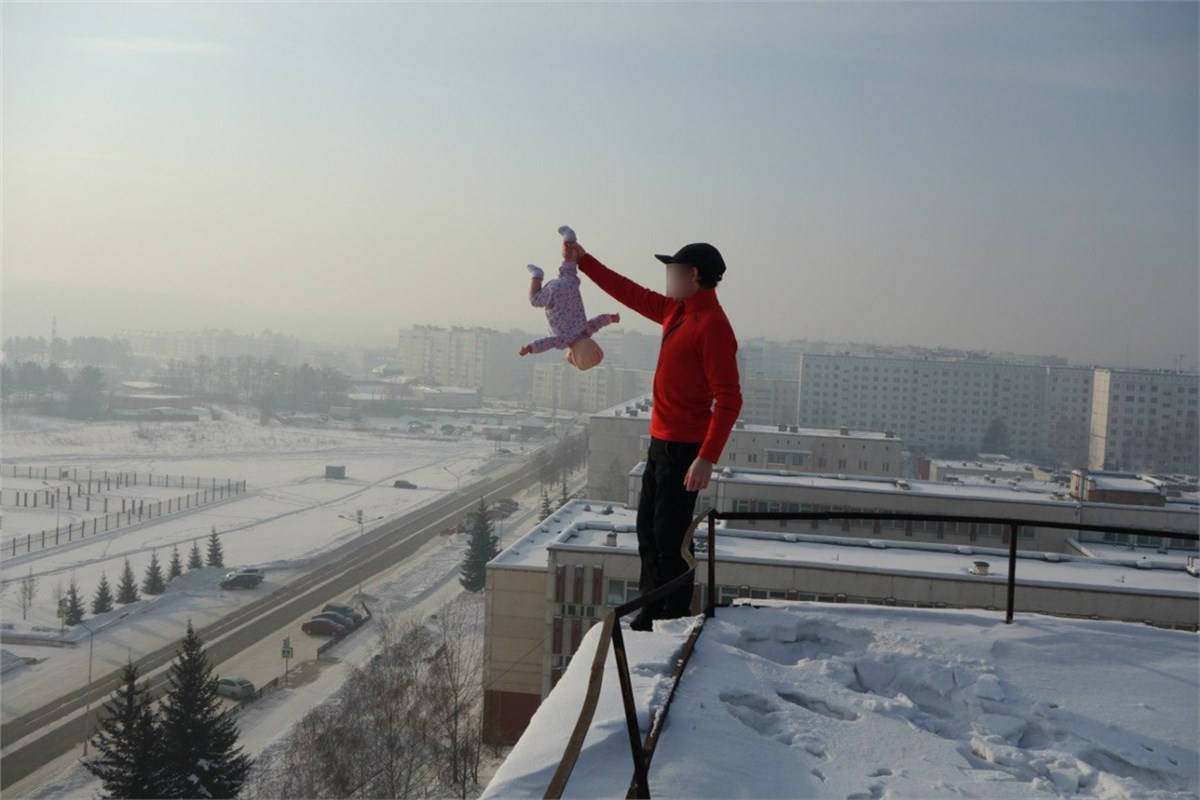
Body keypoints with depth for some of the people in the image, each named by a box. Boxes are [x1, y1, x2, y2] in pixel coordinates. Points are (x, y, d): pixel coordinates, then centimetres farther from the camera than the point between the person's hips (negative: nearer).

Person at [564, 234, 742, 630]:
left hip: (684, 448, -10)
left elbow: (729, 399, -23)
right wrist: (584, 261, 28)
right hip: (661, 442, 10)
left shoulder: (712, 326, -19)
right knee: (648, 529, 16)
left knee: (670, 536, -6)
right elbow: (630, 293, 25)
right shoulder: (676, 311, 10)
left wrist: (707, 458, -28)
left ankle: (676, 619, 5)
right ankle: (651, 614, 28)